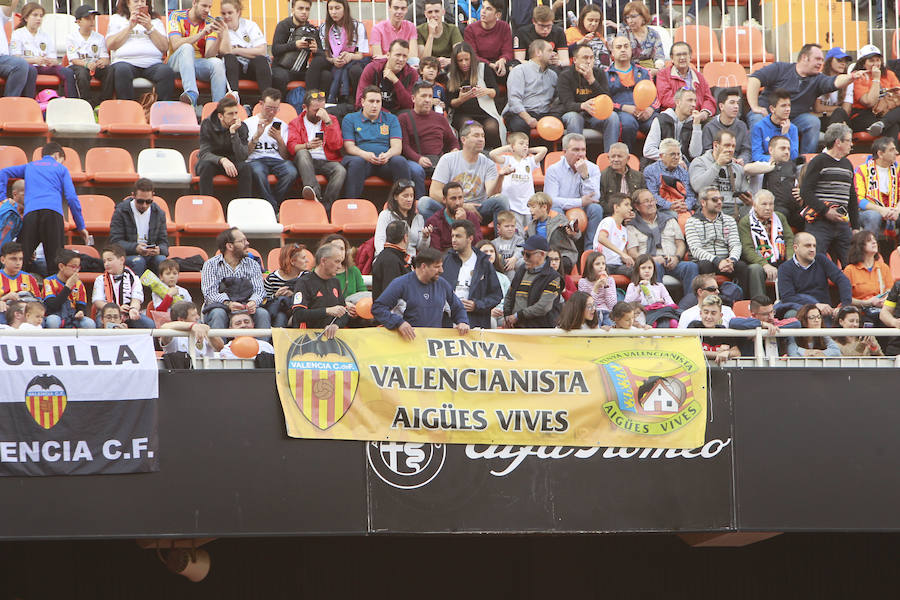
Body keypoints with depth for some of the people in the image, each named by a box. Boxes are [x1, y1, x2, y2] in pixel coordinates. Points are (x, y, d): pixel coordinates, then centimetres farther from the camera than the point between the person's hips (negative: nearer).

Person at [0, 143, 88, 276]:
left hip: (30, 213, 1)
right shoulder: (61, 169, 21)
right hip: (53, 213, -1)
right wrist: (81, 226, 14)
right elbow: (71, 198, 11)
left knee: (22, 259, -2)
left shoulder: (29, 167, 29)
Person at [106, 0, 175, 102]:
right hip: (126, 61, -1)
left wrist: (149, 27, 0)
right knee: (121, 70, -37)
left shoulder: (155, 21, 24)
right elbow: (110, 45, 5)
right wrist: (130, 27, 1)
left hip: (152, 64, 1)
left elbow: (164, 47, 10)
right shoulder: (116, 19, 21)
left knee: (167, 71, -32)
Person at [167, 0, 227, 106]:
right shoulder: (176, 16, -3)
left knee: (217, 63, -28)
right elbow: (175, 45, -20)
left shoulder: (210, 22, 3)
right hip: (177, 63, -2)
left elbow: (209, 55, -8)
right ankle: (191, 94, -52)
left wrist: (219, 37, -25)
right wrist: (202, 34, -27)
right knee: (187, 47, -33)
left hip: (200, 64, 2)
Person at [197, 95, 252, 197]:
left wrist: (233, 132, -30)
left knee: (245, 167, -30)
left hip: (231, 163, 1)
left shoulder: (242, 127, -11)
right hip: (211, 160, -1)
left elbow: (242, 157, -21)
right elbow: (204, 153, -22)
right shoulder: (208, 124, -13)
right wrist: (222, 160, -41)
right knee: (206, 166, -35)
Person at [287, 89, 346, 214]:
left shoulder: (331, 120, 17)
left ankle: (326, 207, -37)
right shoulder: (296, 123, 15)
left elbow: (337, 146, 2)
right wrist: (307, 145, -24)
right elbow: (292, 148, -3)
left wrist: (328, 122, -5)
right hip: (306, 162, -1)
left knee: (341, 170, -32)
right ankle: (315, 193, -53)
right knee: (302, 153, -35)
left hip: (327, 162, 1)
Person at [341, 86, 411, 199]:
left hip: (385, 162, 2)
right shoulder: (350, 119, 14)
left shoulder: (391, 119, 19)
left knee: (400, 161, -31)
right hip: (363, 159, -2)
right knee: (356, 162, -37)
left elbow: (397, 146, 6)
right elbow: (349, 147, 1)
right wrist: (366, 155, -20)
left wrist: (387, 155, -19)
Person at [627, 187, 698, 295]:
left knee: (691, 266, -29)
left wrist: (677, 257, -5)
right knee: (655, 266, -40)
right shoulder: (633, 227, 15)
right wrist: (652, 259, -15)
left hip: (672, 263, 3)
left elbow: (681, 244, 18)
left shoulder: (669, 220, 25)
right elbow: (632, 253, 3)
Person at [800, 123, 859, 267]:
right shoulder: (818, 162, -4)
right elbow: (805, 192, -11)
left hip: (842, 224, 7)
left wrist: (856, 227, 19)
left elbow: (852, 198, 25)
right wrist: (825, 211, -17)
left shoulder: (847, 164, 19)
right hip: (819, 224, -7)